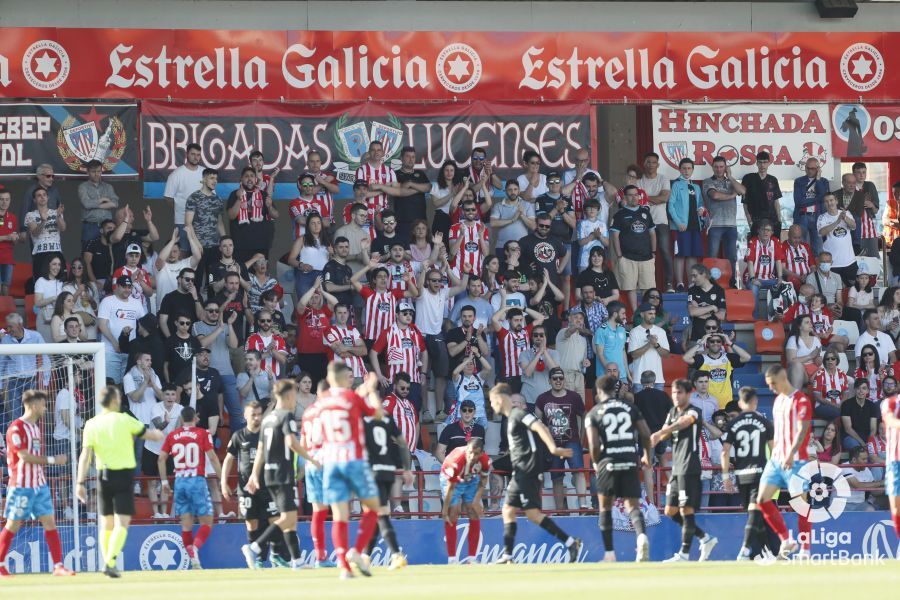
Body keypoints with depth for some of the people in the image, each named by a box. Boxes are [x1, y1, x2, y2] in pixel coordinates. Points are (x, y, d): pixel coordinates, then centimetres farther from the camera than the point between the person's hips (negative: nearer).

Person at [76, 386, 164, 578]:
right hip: (124, 475, -4)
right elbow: (154, 436, -1)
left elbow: (85, 456, -6)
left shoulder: (91, 425, 1)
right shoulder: (124, 420, -6)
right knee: (121, 523, -7)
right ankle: (110, 563, -21)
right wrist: (158, 433, 23)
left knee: (107, 524, 17)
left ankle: (107, 562, 22)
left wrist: (81, 483, -7)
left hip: (104, 475, 4)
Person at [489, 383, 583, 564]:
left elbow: (540, 427, -22)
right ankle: (507, 557, 9)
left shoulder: (518, 414, -9)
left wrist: (553, 449, -33)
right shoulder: (511, 417, 20)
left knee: (533, 513, -14)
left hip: (527, 472, -10)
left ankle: (571, 543, -15)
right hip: (521, 473, 10)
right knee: (508, 510, 9)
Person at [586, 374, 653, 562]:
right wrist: (647, 455, 21)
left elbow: (594, 445, -7)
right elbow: (646, 434, 4)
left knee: (605, 508, 16)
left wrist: (596, 463, 11)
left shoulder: (593, 414, 1)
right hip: (630, 462, 1)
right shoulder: (631, 408, 9)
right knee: (632, 506, 2)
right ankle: (641, 535, -30)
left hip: (608, 464, -1)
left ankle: (609, 553, 15)